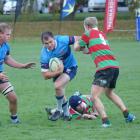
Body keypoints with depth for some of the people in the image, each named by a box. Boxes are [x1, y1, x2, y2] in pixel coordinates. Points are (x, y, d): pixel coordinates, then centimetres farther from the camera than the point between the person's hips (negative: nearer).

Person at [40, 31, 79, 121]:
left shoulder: (62, 40, -28)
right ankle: (66, 114, 38)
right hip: (57, 70, 4)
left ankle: (59, 110, -3)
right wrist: (58, 72, -33)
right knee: (60, 92, 13)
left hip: (70, 67, -4)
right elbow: (45, 75, -22)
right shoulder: (44, 55, -24)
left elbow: (77, 39, -11)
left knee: (58, 86, -25)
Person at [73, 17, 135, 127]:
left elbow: (76, 48, 15)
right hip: (115, 65, 8)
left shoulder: (88, 34, 4)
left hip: (105, 67, -8)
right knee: (110, 92, 28)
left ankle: (105, 121, -21)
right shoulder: (102, 34, 25)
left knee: (95, 97, -9)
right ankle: (127, 115, 22)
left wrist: (76, 42, 34)